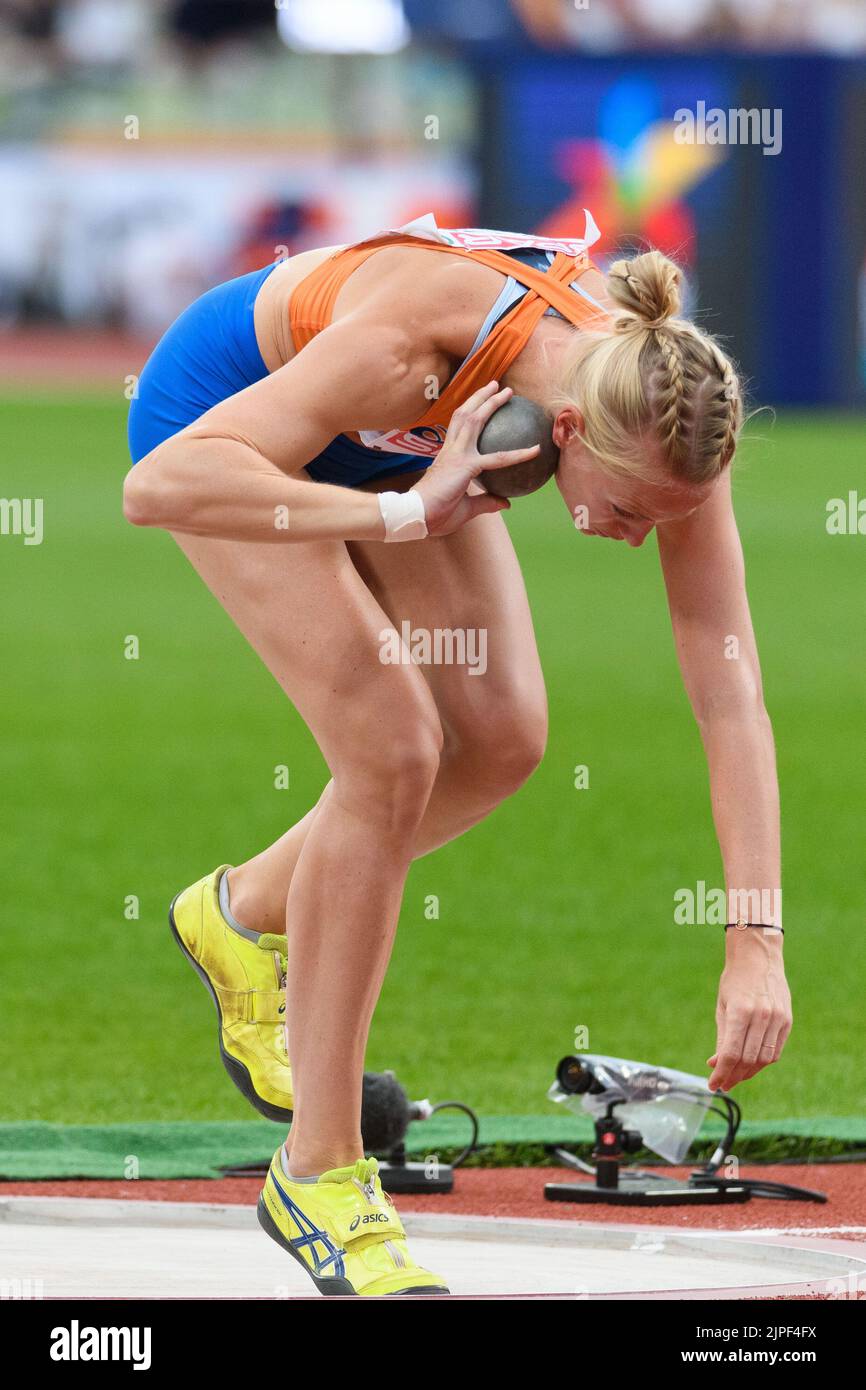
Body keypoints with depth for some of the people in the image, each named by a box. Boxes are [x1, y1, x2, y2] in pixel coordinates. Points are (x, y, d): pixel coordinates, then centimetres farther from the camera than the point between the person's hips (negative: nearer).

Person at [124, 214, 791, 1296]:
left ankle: (246, 918, 22)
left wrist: (757, 944, -33)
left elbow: (731, 693, -27)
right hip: (220, 405, -6)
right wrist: (403, 517, -52)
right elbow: (159, 485, -48)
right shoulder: (414, 346, -44)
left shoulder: (661, 408, -29)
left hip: (385, 442, 6)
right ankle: (319, 1175, -12)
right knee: (393, 746, -20)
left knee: (501, 737, -7)